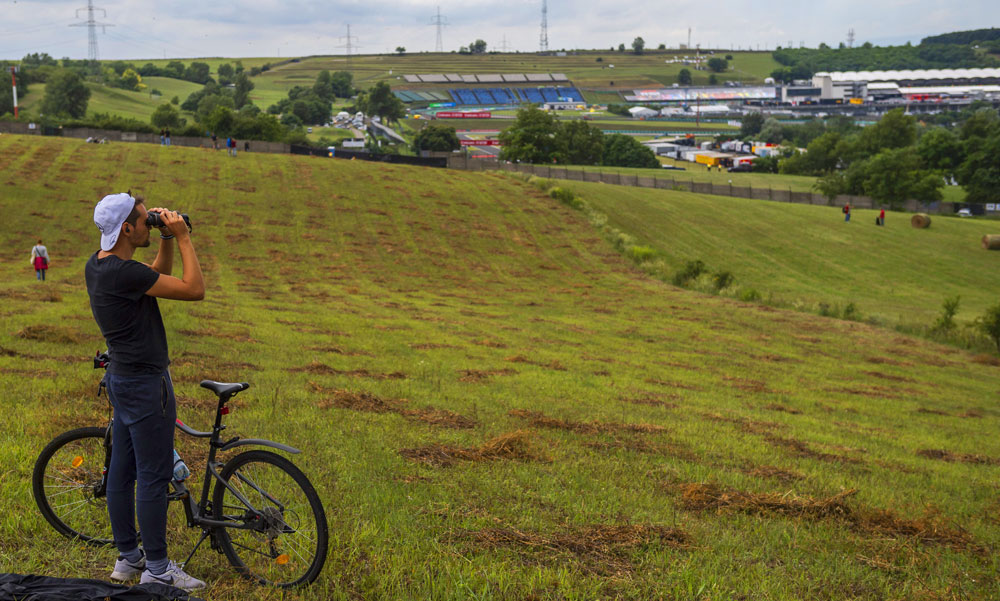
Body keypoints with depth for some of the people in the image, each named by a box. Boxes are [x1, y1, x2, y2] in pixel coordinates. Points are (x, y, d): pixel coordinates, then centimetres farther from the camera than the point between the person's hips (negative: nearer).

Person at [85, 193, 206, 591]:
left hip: (123, 379, 10)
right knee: (154, 477, -3)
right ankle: (156, 569, 5)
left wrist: (167, 241, 6)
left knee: (122, 471, 15)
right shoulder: (123, 272, -24)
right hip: (146, 384, -10)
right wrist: (182, 238, -15)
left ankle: (128, 558, 25)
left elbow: (159, 276, 20)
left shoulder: (96, 266, 7)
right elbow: (195, 289, -22)